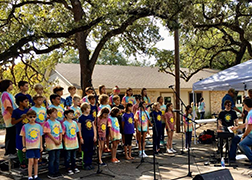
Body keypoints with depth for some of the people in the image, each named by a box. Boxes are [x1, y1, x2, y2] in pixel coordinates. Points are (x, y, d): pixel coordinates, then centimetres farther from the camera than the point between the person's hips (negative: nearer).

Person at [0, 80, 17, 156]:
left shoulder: (9, 94, 19)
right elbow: (8, 107, -18)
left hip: (13, 118, 9)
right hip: (9, 118, -9)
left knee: (13, 135, 13)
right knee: (10, 136, -4)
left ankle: (13, 151, 21)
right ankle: (9, 152, 2)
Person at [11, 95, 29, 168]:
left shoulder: (27, 110, 7)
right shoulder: (16, 111, -8)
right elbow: (13, 122, -11)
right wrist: (21, 118, -19)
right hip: (20, 132, -4)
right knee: (20, 148, 5)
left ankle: (27, 161, 20)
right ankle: (22, 162, 18)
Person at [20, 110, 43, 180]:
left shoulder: (39, 126, 4)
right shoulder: (25, 126, -3)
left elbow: (40, 137, 10)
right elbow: (23, 137, 2)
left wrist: (41, 146, 8)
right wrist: (24, 146, 0)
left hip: (37, 146, 3)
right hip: (29, 147, -3)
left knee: (36, 161, 9)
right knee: (31, 161, -6)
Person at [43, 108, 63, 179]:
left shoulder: (58, 122, 11)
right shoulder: (48, 123, -10)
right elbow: (48, 133, -14)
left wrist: (60, 140, -1)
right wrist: (55, 141, -16)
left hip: (58, 143, 6)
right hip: (51, 143, -6)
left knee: (57, 159, 12)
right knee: (52, 159, -1)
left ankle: (56, 172, 22)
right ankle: (50, 173, 8)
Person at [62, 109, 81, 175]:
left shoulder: (74, 123, 5)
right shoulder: (64, 123, -12)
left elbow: (78, 131, 13)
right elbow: (62, 133, -14)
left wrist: (81, 138, 13)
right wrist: (64, 141, -23)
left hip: (74, 143, 5)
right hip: (68, 144, -5)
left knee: (74, 156, 17)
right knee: (68, 157, 4)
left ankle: (74, 167, 29)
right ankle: (68, 169, 14)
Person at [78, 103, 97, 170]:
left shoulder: (91, 116, 7)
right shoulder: (81, 117, -7)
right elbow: (79, 128, -7)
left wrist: (95, 136, 7)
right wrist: (80, 138, -10)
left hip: (91, 137, 5)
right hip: (85, 137, -5)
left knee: (90, 151, 11)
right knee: (86, 151, 3)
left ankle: (90, 163, 21)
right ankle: (86, 164, 13)